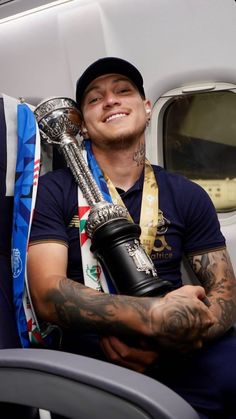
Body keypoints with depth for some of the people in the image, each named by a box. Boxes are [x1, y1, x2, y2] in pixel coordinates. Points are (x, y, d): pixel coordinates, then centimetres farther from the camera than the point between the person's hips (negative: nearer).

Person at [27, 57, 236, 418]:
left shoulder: (188, 197, 9)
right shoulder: (53, 192, 1)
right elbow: (48, 294, -10)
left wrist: (165, 341, -17)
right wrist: (156, 319, -24)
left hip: (179, 358, 4)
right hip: (91, 361, -3)